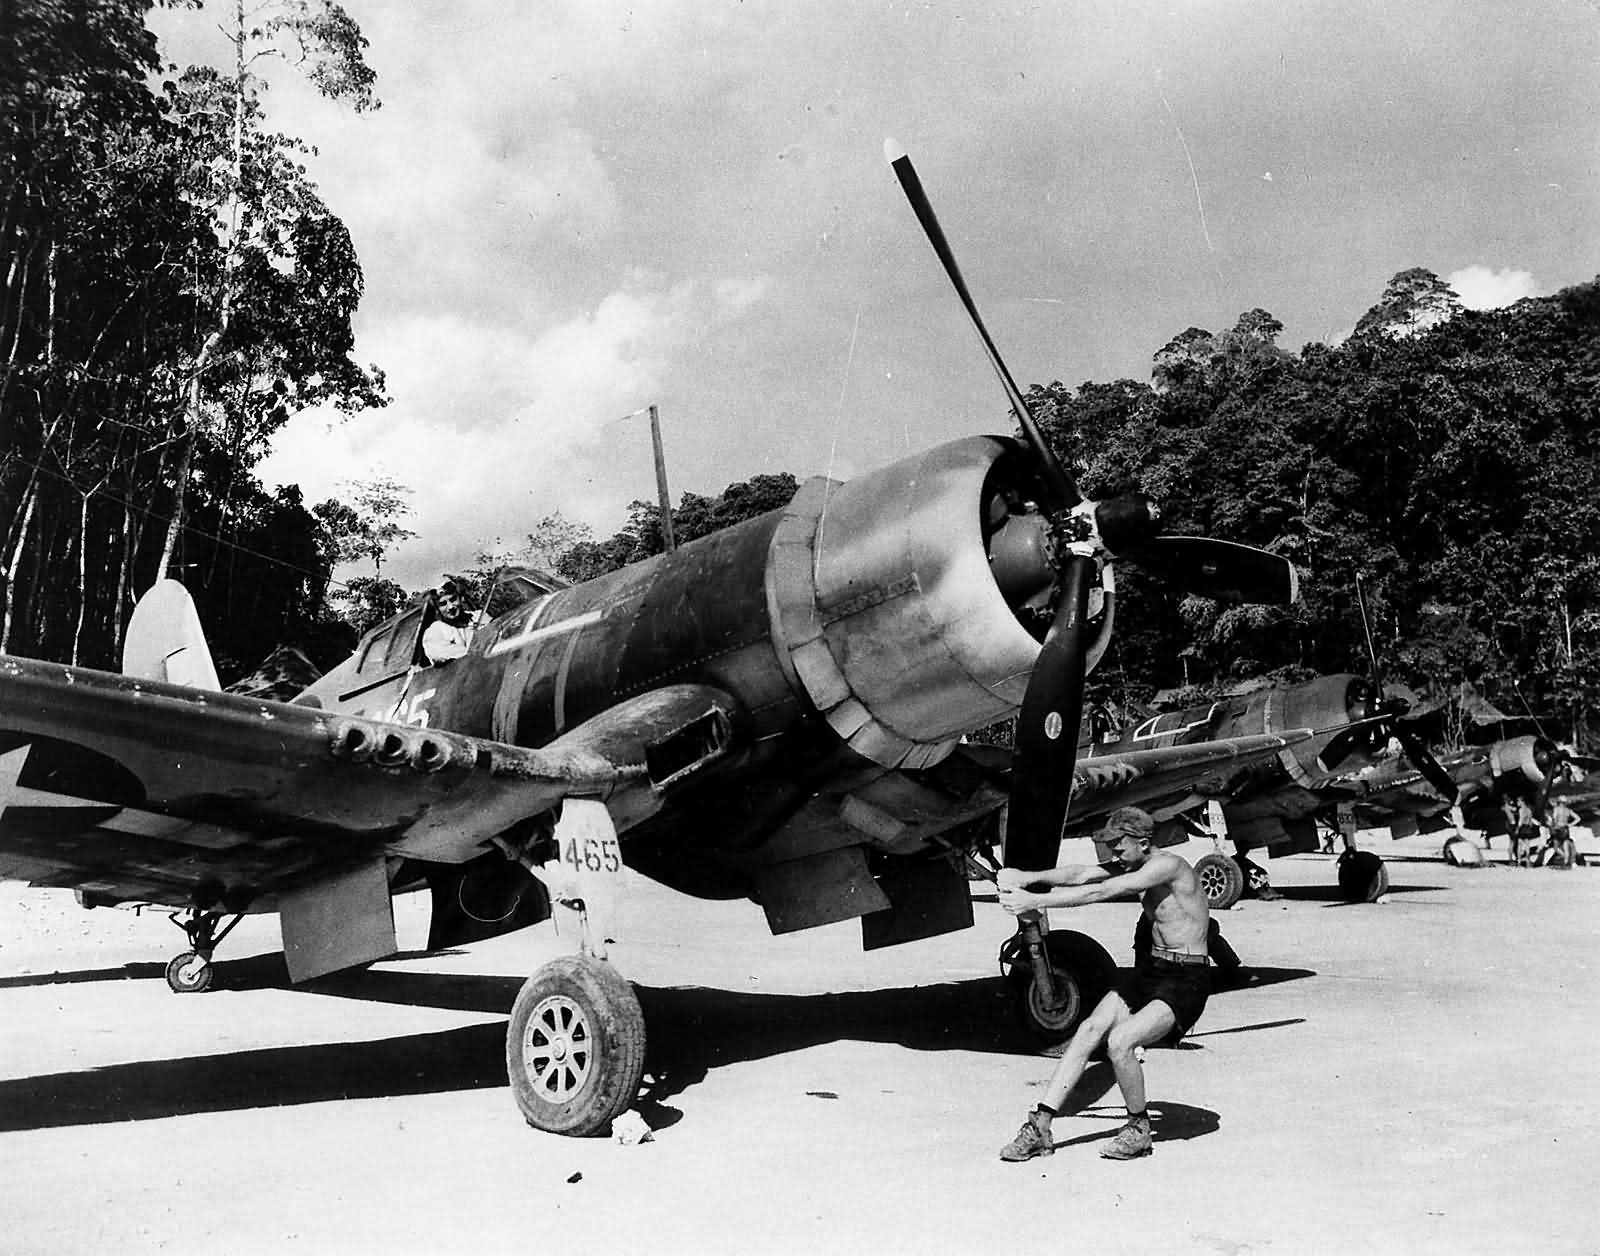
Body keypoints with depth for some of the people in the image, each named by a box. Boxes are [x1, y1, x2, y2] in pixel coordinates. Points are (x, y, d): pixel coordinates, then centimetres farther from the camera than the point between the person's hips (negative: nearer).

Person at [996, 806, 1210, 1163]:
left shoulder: (1168, 866, -20)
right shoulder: (1135, 868, 7)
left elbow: (1100, 893, -27)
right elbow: (1080, 875, 0)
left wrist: (1036, 901, -29)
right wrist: (1028, 878, -16)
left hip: (1186, 981, -9)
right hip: (1151, 970, 9)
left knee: (1120, 1041, -24)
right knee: (1088, 1030, -5)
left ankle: (1139, 1129, 1)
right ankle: (1040, 1126, -2)